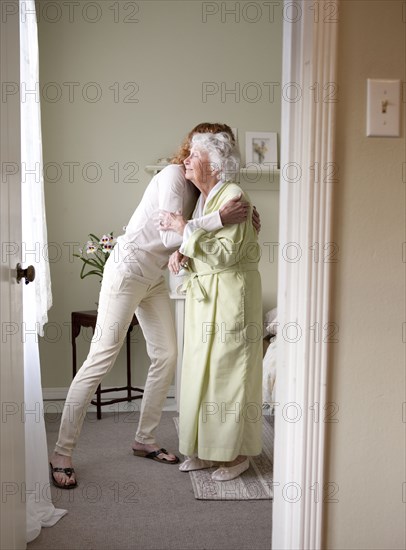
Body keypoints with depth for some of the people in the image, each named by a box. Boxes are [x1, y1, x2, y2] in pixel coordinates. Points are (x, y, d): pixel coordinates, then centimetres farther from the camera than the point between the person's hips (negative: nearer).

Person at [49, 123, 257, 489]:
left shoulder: (196, 188, 9)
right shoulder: (173, 176, -17)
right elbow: (171, 236, -28)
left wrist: (240, 219, -9)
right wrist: (220, 218, -33)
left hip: (154, 278, 9)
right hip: (127, 270, -9)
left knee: (167, 356, 6)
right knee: (101, 358, -8)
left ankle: (145, 440, 21)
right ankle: (62, 454, 1)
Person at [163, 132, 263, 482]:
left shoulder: (233, 196, -16)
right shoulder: (202, 196, 10)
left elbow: (225, 253, -23)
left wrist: (185, 229, -20)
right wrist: (181, 252, -4)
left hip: (232, 293, -8)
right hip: (203, 294, 9)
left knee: (230, 371, 1)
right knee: (202, 370, 12)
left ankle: (238, 453, 18)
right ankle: (208, 449, 27)